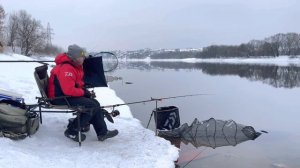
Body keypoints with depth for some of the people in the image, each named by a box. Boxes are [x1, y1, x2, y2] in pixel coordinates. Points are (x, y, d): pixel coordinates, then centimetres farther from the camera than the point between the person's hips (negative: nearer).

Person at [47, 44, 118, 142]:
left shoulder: (76, 66, 11)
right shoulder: (66, 68, -24)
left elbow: (78, 83, 24)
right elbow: (68, 90, -30)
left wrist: (84, 90, 3)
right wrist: (83, 92, -15)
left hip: (68, 95, 11)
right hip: (60, 97, -11)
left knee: (95, 104, 1)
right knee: (91, 106, -19)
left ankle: (102, 132, 1)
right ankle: (71, 131, -8)